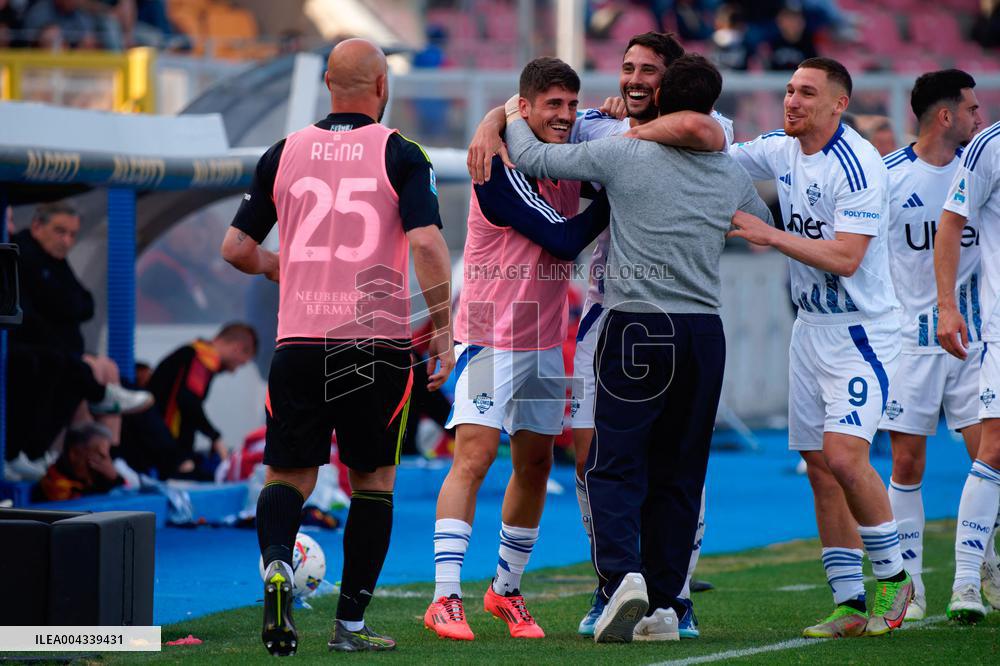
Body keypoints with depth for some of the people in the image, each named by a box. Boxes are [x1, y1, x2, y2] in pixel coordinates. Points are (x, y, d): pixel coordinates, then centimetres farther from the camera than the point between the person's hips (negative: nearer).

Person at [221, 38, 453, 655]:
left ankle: (277, 561, -21)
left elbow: (237, 247, 11)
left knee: (289, 475, 10)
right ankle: (351, 623, 10)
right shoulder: (399, 153, -1)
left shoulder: (284, 153, 8)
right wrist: (444, 335, -6)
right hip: (379, 339, -2)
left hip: (299, 341, 2)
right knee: (374, 478, 12)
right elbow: (427, 242, -13)